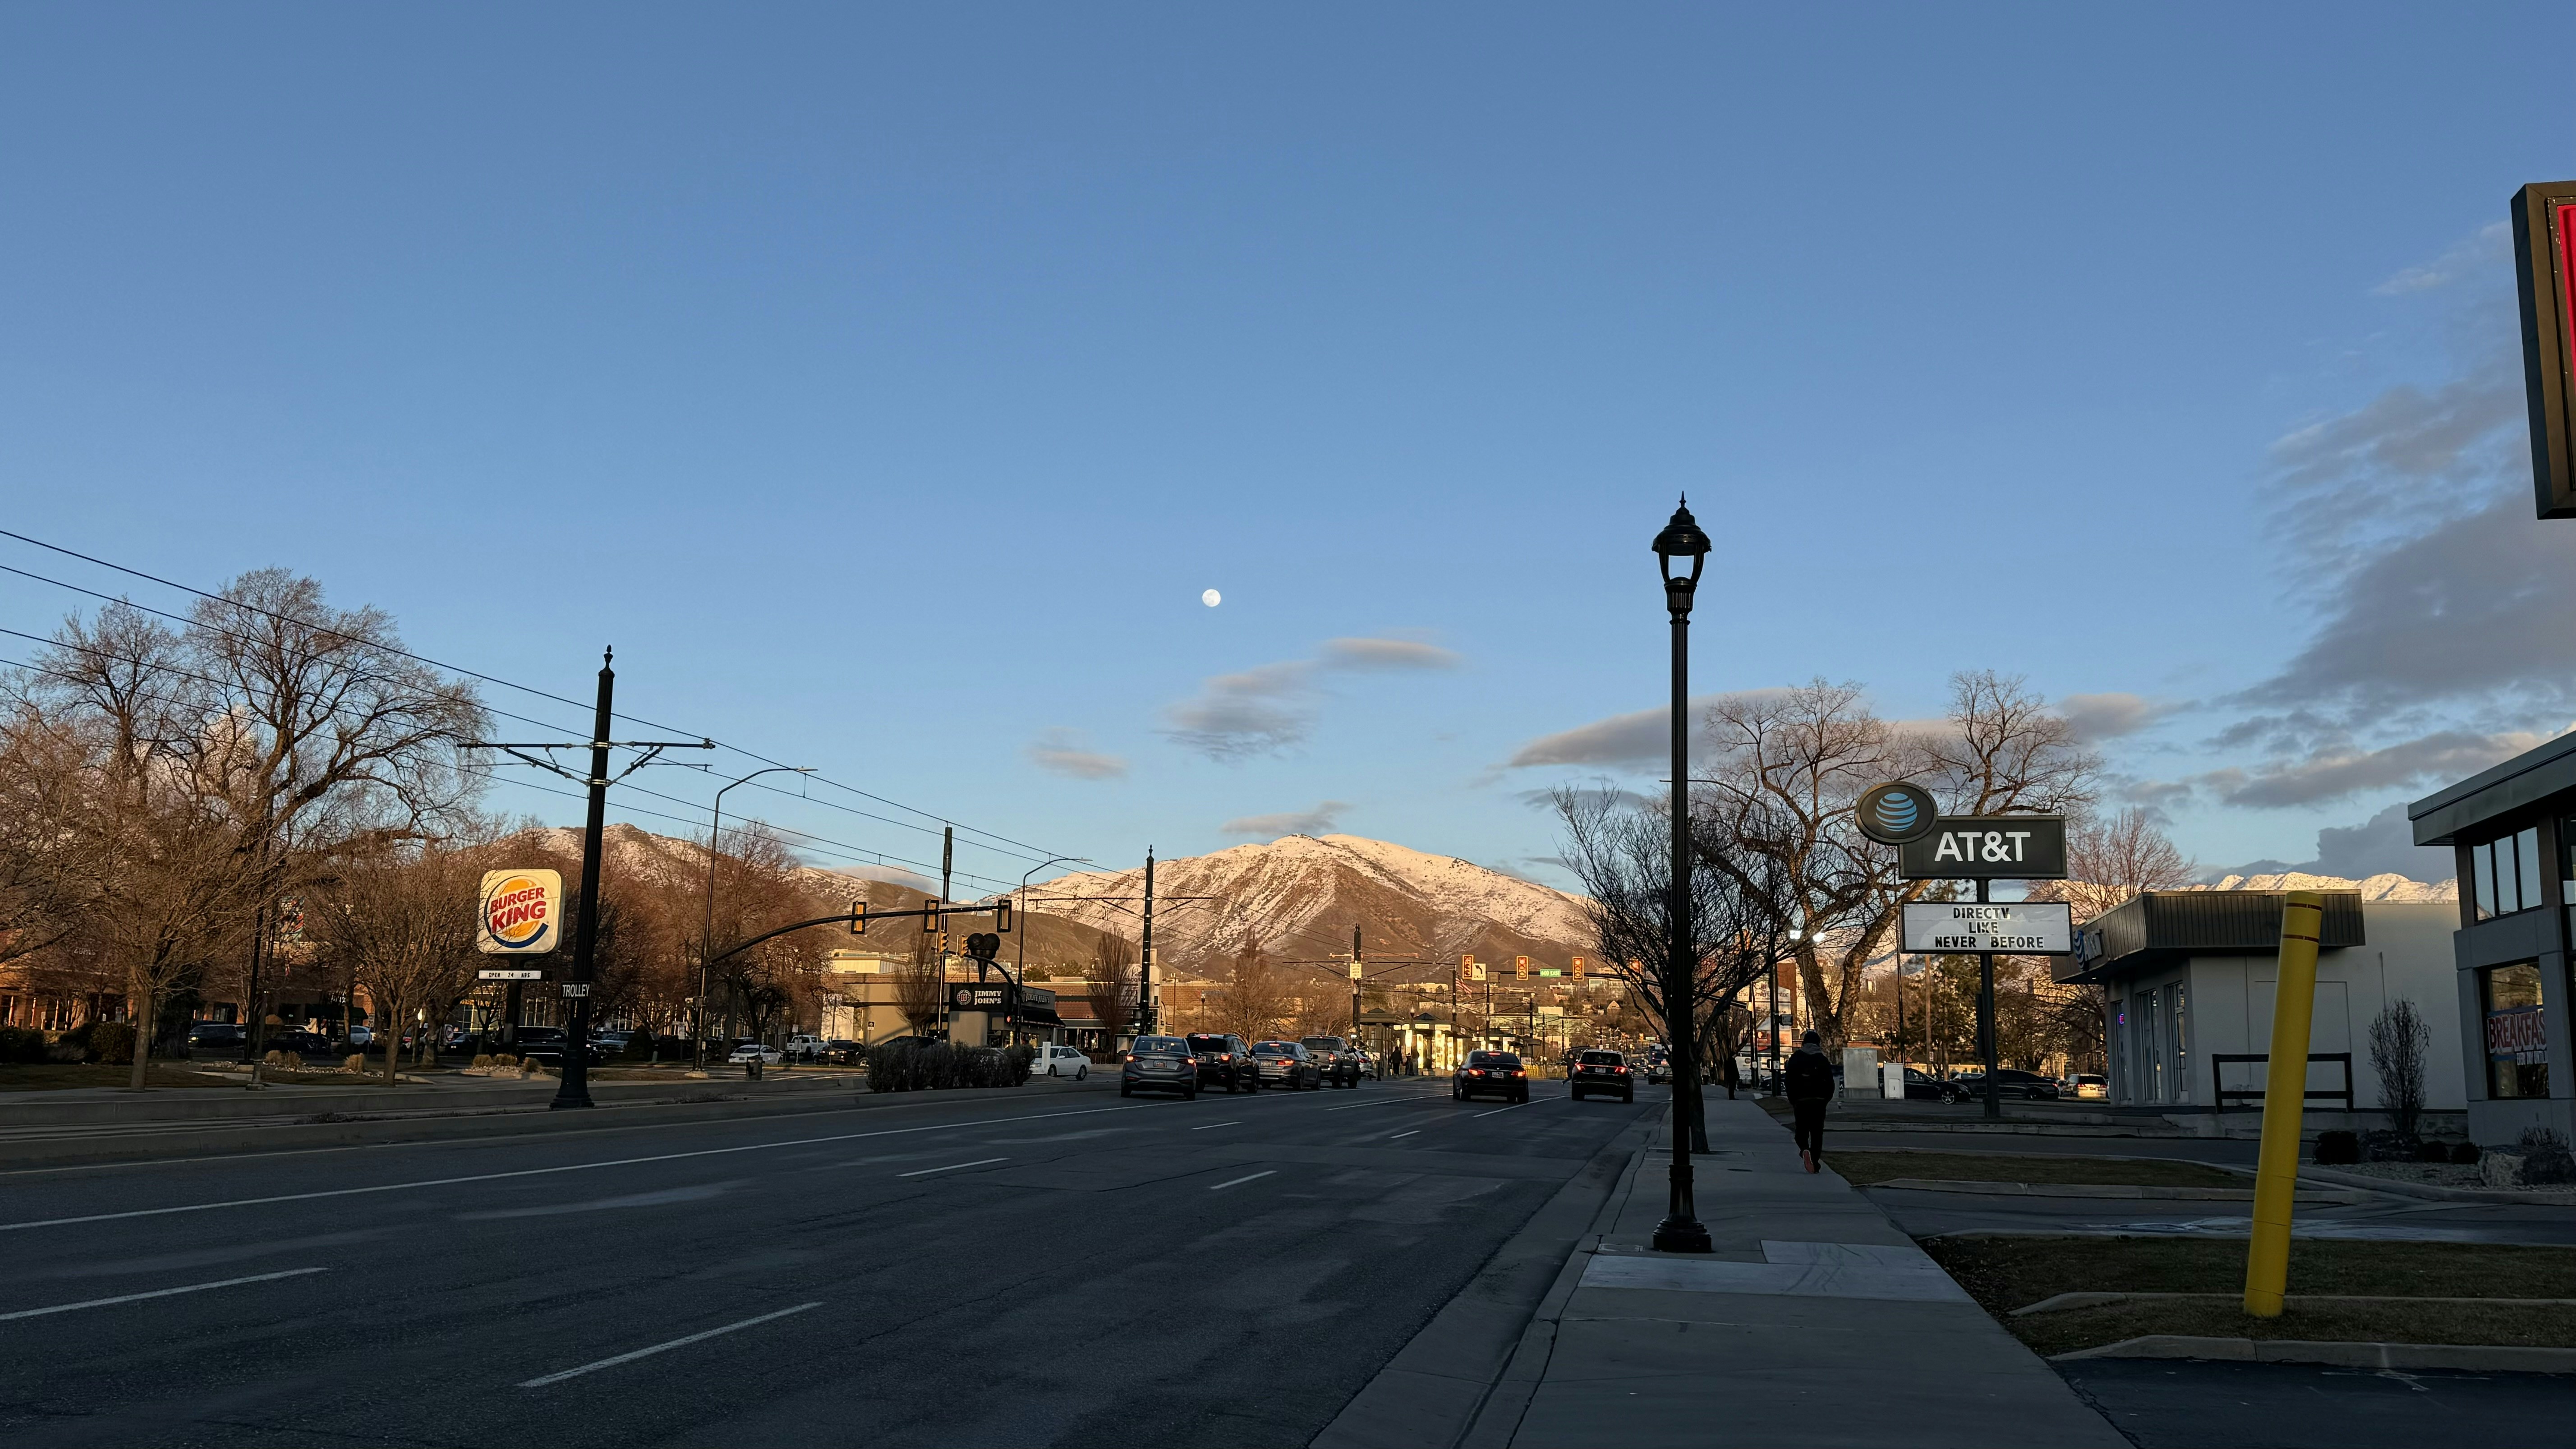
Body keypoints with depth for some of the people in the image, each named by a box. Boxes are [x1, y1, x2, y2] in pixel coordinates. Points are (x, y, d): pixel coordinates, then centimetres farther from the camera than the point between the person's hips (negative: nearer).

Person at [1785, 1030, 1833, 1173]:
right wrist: (1826, 1099, 12)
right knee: (1817, 1132, 7)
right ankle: (1815, 1163, 4)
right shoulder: (1822, 1059, 1)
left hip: (1801, 1101, 0)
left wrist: (1792, 1099, 7)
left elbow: (1790, 1081, 0)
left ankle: (1805, 1150, -22)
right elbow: (1830, 1082, 0)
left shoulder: (1796, 1058, 2)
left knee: (1802, 1130, 7)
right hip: (1818, 1101, 0)